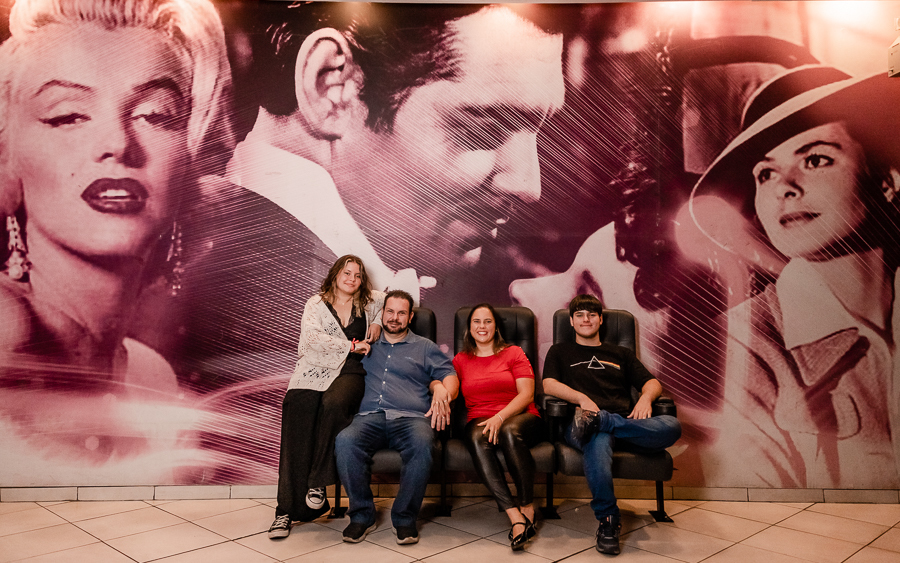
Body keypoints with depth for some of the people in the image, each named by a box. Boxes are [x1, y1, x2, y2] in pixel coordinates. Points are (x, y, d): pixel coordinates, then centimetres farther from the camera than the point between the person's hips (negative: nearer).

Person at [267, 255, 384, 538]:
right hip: (314, 371, 0)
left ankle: (318, 482, -21)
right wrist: (351, 345, -7)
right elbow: (312, 337, -4)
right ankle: (287, 509, -20)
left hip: (349, 372, 1)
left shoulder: (369, 302, 18)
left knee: (334, 403, -35)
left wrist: (378, 321, 15)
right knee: (298, 422, -24)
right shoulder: (316, 304, 11)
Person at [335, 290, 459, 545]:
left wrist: (443, 392, -10)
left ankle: (404, 517, -18)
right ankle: (362, 515, -16)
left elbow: (449, 376, 14)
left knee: (422, 444, -37)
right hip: (370, 417, 1)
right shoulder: (367, 346, 29)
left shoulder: (425, 347, 23)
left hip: (411, 417, -1)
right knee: (345, 440, -33)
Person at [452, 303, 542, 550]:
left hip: (519, 417, -1)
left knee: (510, 432, -38)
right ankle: (516, 517, -40)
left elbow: (526, 394, 0)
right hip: (480, 420, 2)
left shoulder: (514, 353, 11)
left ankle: (527, 508, -25)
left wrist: (501, 416, -16)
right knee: (477, 439, -35)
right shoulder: (461, 360, 21)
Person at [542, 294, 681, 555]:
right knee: (598, 443, -42)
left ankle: (596, 422, -36)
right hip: (583, 416, -3)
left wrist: (645, 397, -5)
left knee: (671, 426, -31)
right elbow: (549, 385, 8)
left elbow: (652, 382, 20)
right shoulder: (560, 352, 26)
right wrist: (582, 398, -11)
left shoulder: (621, 354, 32)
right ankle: (608, 520, -28)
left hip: (626, 420, 3)